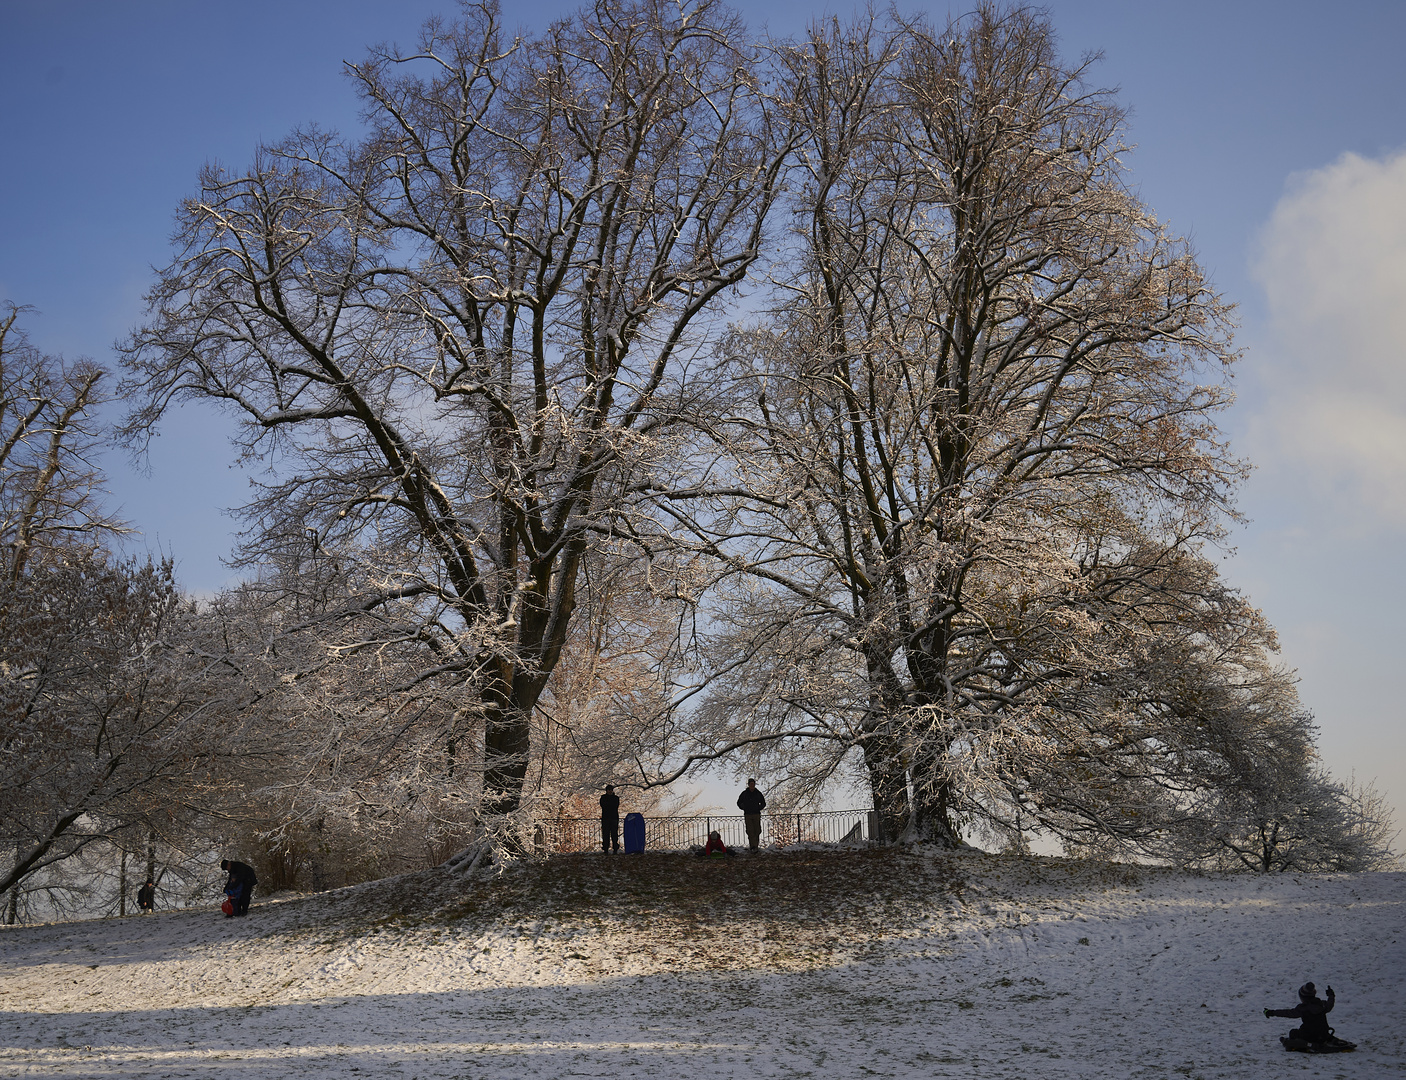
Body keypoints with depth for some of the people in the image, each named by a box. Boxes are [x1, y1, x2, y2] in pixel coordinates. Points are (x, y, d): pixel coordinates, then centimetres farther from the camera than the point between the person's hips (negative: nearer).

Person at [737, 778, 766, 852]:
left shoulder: (758, 794, 6)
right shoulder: (744, 793, 4)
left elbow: (763, 803, 18)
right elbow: (739, 803, 16)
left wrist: (758, 809, 4)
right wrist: (744, 809, 4)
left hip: (756, 815, 1)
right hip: (747, 815, -1)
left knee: (757, 831, 0)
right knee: (750, 831, -10)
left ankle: (756, 846, 10)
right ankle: (753, 847, -15)